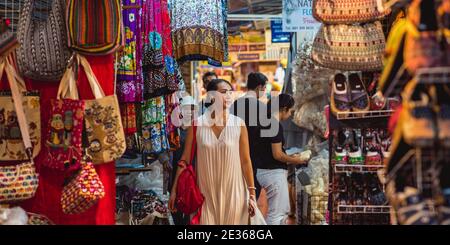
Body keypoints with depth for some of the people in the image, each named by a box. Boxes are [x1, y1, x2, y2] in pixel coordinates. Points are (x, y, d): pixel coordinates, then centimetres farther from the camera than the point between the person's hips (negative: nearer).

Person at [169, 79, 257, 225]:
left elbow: (245, 161, -1)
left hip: (233, 192, 0)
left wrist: (252, 193, -1)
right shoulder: (197, 124, -5)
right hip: (205, 193, 0)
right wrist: (174, 190, 0)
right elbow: (185, 160, 1)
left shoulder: (239, 124, -4)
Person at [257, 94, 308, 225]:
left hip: (265, 170, 10)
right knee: (276, 213, -1)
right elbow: (277, 154, -20)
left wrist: (289, 158, 15)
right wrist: (294, 160, -4)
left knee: (284, 210, 19)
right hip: (274, 172, -10)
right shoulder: (275, 125, -17)